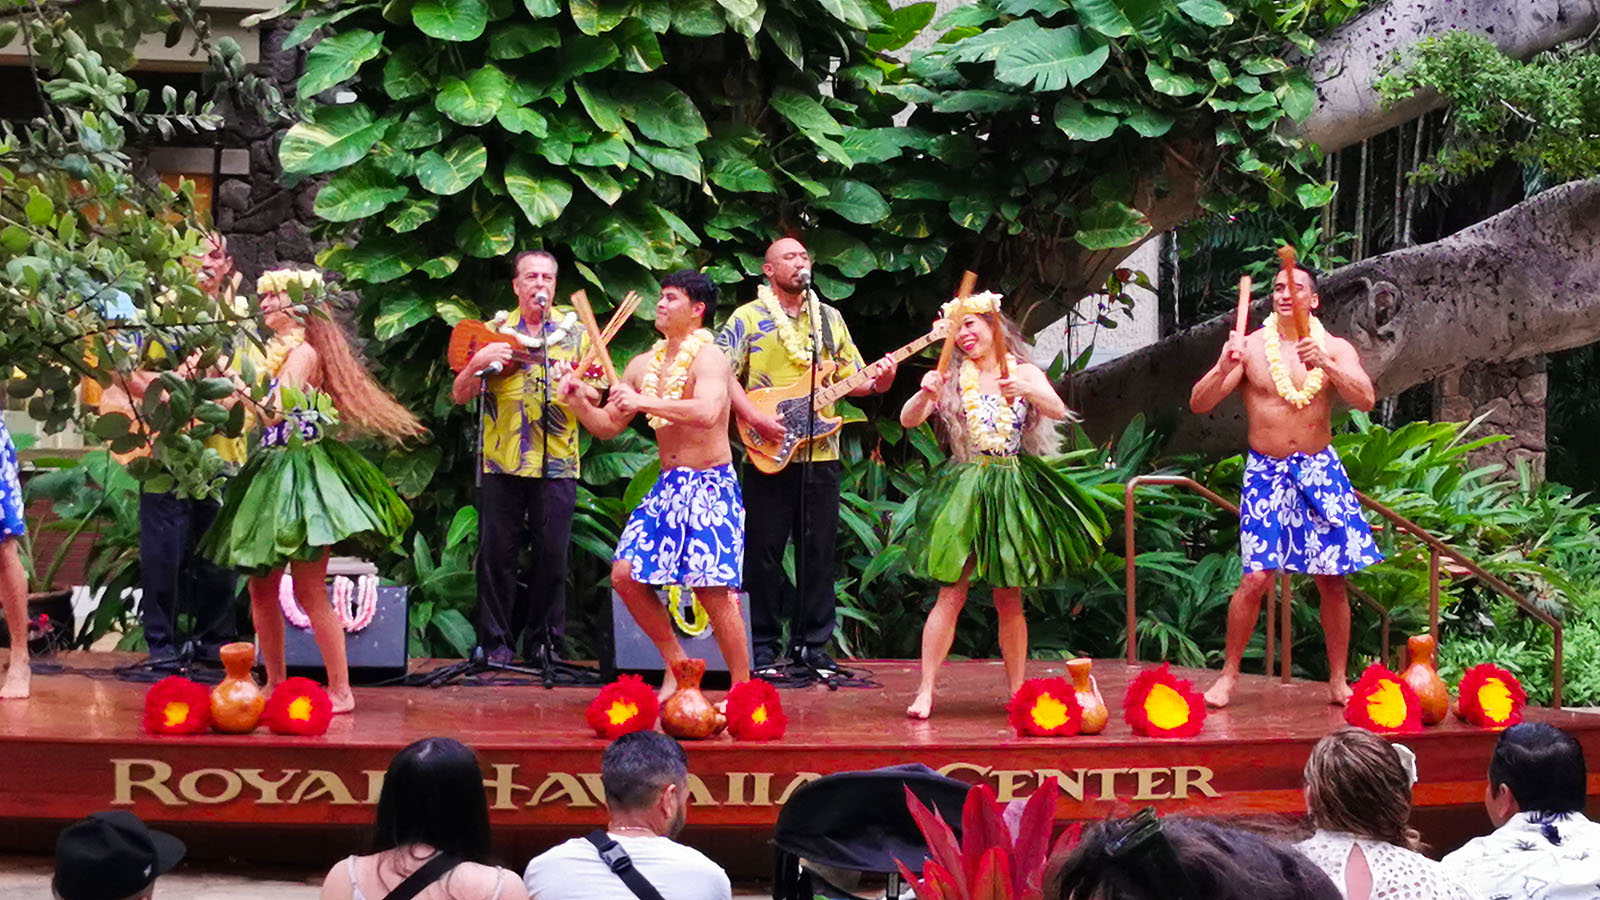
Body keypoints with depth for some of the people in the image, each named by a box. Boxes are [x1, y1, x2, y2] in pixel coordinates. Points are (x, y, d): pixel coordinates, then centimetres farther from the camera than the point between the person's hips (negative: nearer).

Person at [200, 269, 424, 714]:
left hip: (301, 469, -9)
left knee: (309, 592, -9)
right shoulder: (277, 351, 16)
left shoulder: (304, 352, -9)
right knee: (261, 588, 8)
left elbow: (277, 411, -18)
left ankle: (341, 692, -4)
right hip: (271, 468, 9)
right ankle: (275, 685, 16)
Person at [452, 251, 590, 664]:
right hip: (502, 460, 0)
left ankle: (546, 642, 11)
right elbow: (460, 395, 5)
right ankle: (497, 643, 7)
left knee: (552, 556, 0)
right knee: (497, 553, -1)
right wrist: (478, 362, -15)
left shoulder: (574, 332, 10)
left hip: (556, 461, 0)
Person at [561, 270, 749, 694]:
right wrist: (579, 401, -2)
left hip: (710, 485, -8)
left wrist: (644, 402, -26)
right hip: (668, 485, 8)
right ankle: (677, 665, 15)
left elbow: (707, 413, -31)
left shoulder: (708, 356, -11)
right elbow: (608, 426, 17)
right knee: (626, 575, 0)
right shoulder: (644, 364, 12)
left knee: (713, 590, -13)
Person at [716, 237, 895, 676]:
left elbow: (852, 376, 17)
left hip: (820, 454, 4)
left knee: (819, 552, 5)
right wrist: (754, 416, -18)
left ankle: (812, 643, 12)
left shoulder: (829, 318, 15)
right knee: (764, 552, -1)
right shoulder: (748, 318, 1)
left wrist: (876, 382, -5)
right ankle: (763, 646, 6)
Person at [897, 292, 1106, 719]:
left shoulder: (1024, 373, 6)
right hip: (963, 487, -1)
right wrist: (925, 394, -24)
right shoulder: (953, 377, 4)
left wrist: (1029, 392, -29)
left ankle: (1018, 691, 12)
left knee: (1009, 599, 5)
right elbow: (908, 420, -4)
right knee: (952, 594, -8)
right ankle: (925, 691, -9)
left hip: (1012, 489, 1)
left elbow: (1058, 411, -10)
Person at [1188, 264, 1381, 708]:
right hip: (1266, 471, -2)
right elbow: (1199, 404, -5)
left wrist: (1324, 365, -27)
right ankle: (1228, 676, 2)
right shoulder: (1250, 347, 0)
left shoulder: (1334, 348, 3)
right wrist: (1224, 368, -24)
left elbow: (1365, 400, -13)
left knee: (1333, 579, 2)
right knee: (1256, 577, -11)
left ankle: (1338, 681, 14)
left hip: (1320, 468, 2)